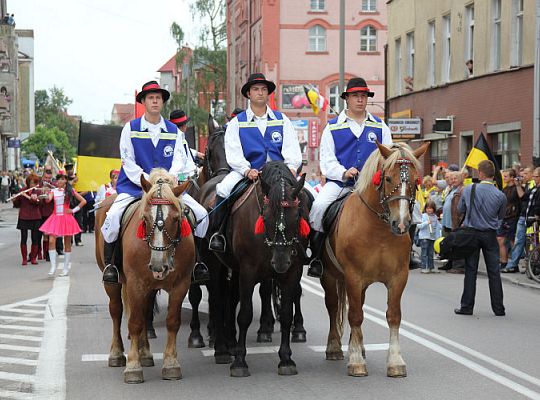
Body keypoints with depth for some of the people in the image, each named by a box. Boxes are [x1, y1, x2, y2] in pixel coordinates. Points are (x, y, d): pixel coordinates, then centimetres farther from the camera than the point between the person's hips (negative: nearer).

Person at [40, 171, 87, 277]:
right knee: (51, 241, -14)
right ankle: (53, 266, -9)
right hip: (55, 217, 1)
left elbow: (83, 201, 3)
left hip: (66, 218, -1)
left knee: (67, 243, 4)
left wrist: (74, 210, -3)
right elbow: (48, 199, -15)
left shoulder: (70, 191, 1)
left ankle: (66, 268, 11)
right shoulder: (53, 191, 5)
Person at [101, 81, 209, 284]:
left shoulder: (173, 131, 8)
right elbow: (129, 165, -5)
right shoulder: (130, 129, 0)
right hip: (134, 187, -3)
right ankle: (109, 262, -8)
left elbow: (178, 162, 0)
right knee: (113, 216, -28)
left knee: (201, 214, -10)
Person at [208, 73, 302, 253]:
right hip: (246, 172, -1)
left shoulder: (282, 120, 14)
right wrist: (247, 170, -21)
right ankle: (217, 233, -14)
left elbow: (291, 148, 4)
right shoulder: (236, 123, 9)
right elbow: (233, 153, -3)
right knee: (223, 189, -27)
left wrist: (291, 167, -16)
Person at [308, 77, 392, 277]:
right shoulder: (333, 127, 10)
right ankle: (316, 257, -14)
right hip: (339, 183, -2)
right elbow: (326, 160, 3)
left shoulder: (380, 127, 17)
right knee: (318, 206, -28)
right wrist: (344, 173, -16)